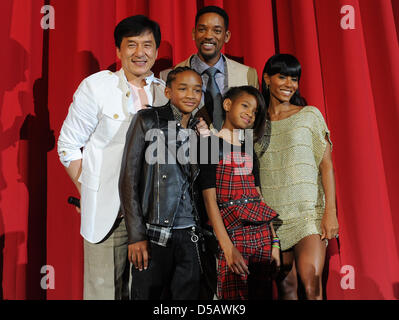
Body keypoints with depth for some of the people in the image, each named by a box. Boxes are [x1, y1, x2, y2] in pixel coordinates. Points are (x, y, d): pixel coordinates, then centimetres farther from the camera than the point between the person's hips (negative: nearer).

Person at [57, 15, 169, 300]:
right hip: (108, 209, -3)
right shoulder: (95, 86, -3)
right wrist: (90, 194, -5)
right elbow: (69, 145, -1)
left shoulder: (166, 92, 7)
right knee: (104, 289, 3)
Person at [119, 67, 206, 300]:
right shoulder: (147, 121, -1)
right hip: (154, 233, -3)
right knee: (148, 294, 6)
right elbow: (128, 179, -6)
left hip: (190, 235, 4)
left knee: (189, 294, 8)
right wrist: (136, 235, -10)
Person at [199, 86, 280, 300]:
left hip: (261, 234, 6)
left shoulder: (249, 150, 16)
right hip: (231, 233, -6)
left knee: (262, 293, 10)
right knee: (234, 294, -3)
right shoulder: (211, 144, -4)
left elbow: (258, 196, 13)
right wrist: (227, 247, -17)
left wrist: (274, 241, 6)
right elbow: (209, 198, -11)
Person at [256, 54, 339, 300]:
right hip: (271, 215, 2)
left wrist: (331, 212, -7)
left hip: (308, 212, -2)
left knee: (312, 286, -15)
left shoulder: (310, 115, 4)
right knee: (286, 286, 7)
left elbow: (327, 165, 0)